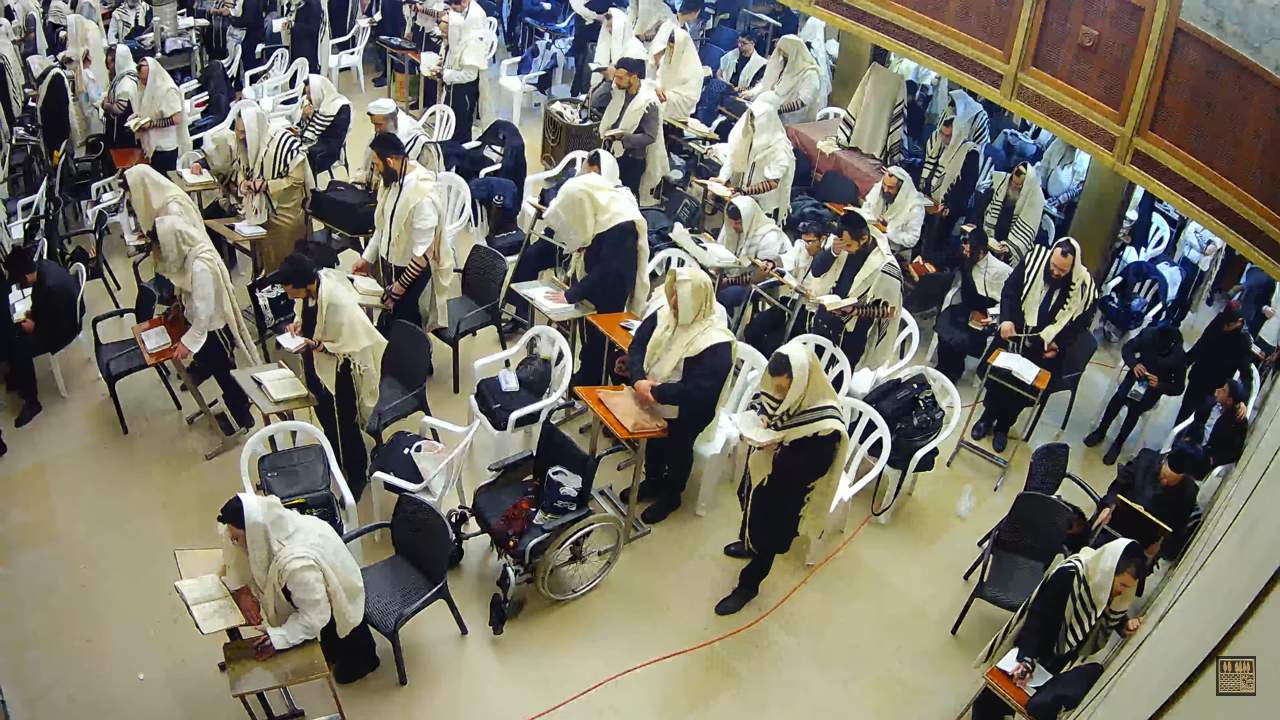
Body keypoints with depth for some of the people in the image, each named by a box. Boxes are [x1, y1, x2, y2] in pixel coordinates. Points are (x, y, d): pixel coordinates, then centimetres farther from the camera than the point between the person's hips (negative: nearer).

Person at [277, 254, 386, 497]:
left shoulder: (336, 302, -35)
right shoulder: (311, 286, -12)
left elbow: (349, 345, -25)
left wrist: (315, 345, -33)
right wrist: (299, 324, -10)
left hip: (337, 373, -8)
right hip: (317, 368, 8)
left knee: (344, 426, 11)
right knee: (326, 421, 27)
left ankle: (357, 477, 34)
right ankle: (336, 463, 52)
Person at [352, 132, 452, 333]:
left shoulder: (422, 197, -31)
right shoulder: (395, 178, -6)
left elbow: (423, 254, -27)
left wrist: (399, 288, -19)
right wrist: (367, 257, 10)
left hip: (412, 272, -8)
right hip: (389, 264, 8)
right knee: (387, 326, 24)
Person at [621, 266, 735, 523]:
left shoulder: (715, 344, -25)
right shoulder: (664, 315, -4)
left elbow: (698, 391, -29)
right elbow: (637, 346, -4)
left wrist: (655, 392, -27)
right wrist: (638, 380, -23)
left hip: (686, 412, -5)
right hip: (652, 400, 6)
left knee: (677, 447, 3)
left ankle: (671, 494, 32)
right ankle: (652, 481, 44)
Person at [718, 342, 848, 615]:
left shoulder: (826, 423, -36)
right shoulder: (781, 389, -18)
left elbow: (812, 467, -29)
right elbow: (759, 400, 1)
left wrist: (779, 448, -37)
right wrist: (759, 417, -21)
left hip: (788, 486, -7)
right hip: (762, 468, 7)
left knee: (770, 531, 12)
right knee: (752, 506, 30)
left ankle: (748, 584, 35)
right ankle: (750, 543, 63)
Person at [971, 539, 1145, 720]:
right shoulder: (1069, 575, -25)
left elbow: (1112, 618, 13)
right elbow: (1037, 617, -27)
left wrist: (1125, 626, -9)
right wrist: (1026, 659, -36)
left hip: (1067, 663, 4)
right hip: (1039, 655, -4)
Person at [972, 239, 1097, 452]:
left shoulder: (1084, 288, -14)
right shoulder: (1034, 260, -10)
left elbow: (1081, 324, -1)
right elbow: (1010, 289, -2)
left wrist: (1058, 344, -11)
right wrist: (1007, 319, -15)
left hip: (1046, 346, -2)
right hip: (1015, 331, 2)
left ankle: (1004, 424, 15)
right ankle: (988, 414, 19)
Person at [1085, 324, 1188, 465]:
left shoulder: (1179, 357, -24)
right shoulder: (1148, 334, -20)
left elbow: (1178, 388, -12)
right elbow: (1127, 348, -3)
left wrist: (1159, 385, -32)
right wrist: (1134, 364, -24)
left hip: (1153, 389, -2)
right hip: (1137, 377, 2)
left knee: (1134, 408, -19)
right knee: (1119, 397, -19)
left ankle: (1118, 444, 2)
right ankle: (1100, 431, 5)